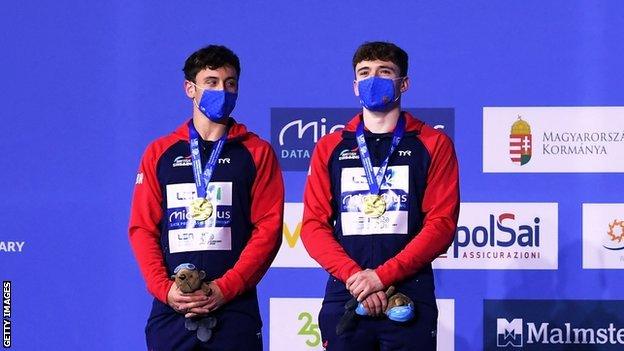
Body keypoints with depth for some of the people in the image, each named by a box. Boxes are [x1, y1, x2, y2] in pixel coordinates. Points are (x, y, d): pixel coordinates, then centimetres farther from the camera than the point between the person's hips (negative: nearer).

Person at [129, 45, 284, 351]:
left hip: (235, 309, -1)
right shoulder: (159, 153, 12)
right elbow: (142, 228, 7)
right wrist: (164, 288, -8)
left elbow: (268, 228, -1)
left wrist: (225, 288, -12)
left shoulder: (257, 152, 7)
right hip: (171, 311, 1)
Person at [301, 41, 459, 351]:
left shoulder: (433, 145, 5)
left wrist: (382, 275, -15)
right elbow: (313, 224, 4)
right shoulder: (330, 148, 12)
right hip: (344, 298, 2)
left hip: (410, 299, -2)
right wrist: (355, 276, -12)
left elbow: (442, 223, -4)